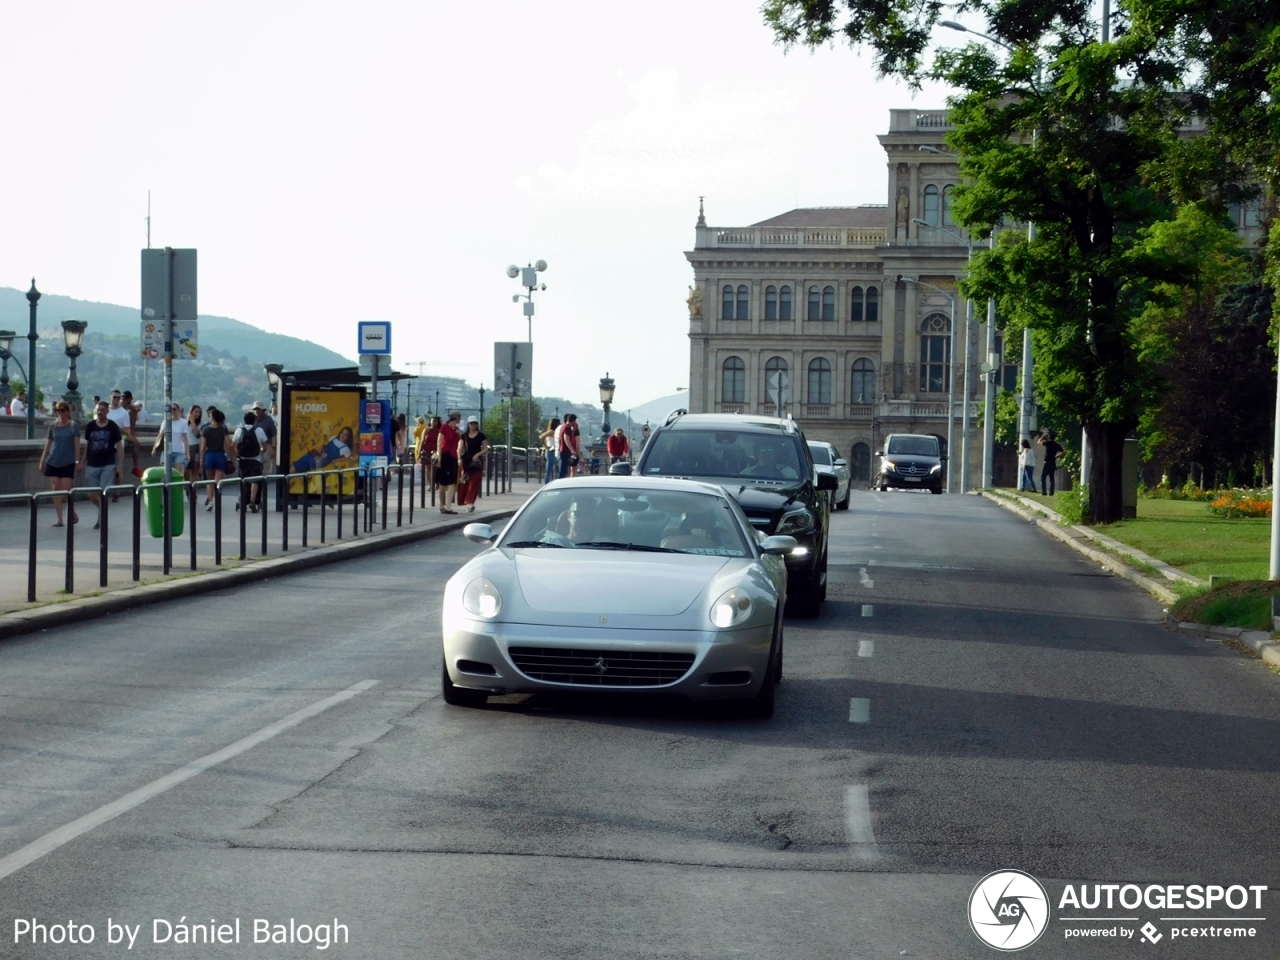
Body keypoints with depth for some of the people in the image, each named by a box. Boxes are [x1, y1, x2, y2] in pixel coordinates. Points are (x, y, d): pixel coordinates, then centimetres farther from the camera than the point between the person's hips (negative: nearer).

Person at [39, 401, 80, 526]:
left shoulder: (74, 425, -2)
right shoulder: (53, 426, 7)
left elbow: (77, 444, -5)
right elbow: (48, 444, 11)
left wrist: (78, 461, -12)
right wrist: (42, 461, 9)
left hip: (68, 462, -3)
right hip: (53, 462, 3)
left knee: (66, 489, -6)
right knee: (56, 488, 0)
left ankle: (73, 514, 17)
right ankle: (60, 519, 3)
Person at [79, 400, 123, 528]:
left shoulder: (112, 427, -3)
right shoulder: (90, 426, 3)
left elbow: (119, 446, 0)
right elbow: (86, 445, 11)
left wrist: (120, 465, -5)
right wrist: (82, 461, 7)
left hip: (108, 465, -3)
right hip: (92, 465, 3)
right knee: (92, 494, 3)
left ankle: (101, 520, -1)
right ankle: (103, 511, 30)